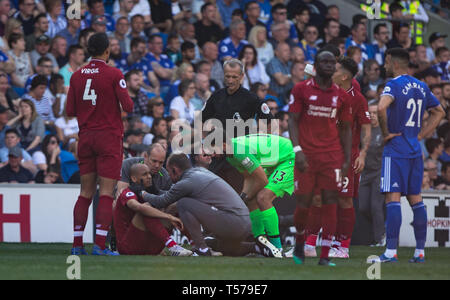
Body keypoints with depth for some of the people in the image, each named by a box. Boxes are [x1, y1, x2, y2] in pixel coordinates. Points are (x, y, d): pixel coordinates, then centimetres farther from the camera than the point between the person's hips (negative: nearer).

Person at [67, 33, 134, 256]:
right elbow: (128, 107, -12)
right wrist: (129, 102, 10)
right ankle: (100, 245, -11)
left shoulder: (76, 76, 4)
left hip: (85, 137, 5)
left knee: (86, 192, 10)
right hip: (109, 137, -5)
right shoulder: (114, 74, -9)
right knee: (106, 192, -4)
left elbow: (70, 111, 5)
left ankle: (77, 245, 8)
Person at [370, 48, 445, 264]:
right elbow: (439, 112, 24)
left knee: (393, 197, -10)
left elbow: (381, 108, -30)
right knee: (415, 199, 11)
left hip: (396, 149, -8)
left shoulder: (394, 85, -11)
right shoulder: (421, 87, 13)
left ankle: (391, 252, -16)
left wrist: (386, 132, -15)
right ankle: (420, 251, 12)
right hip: (415, 150, 8)